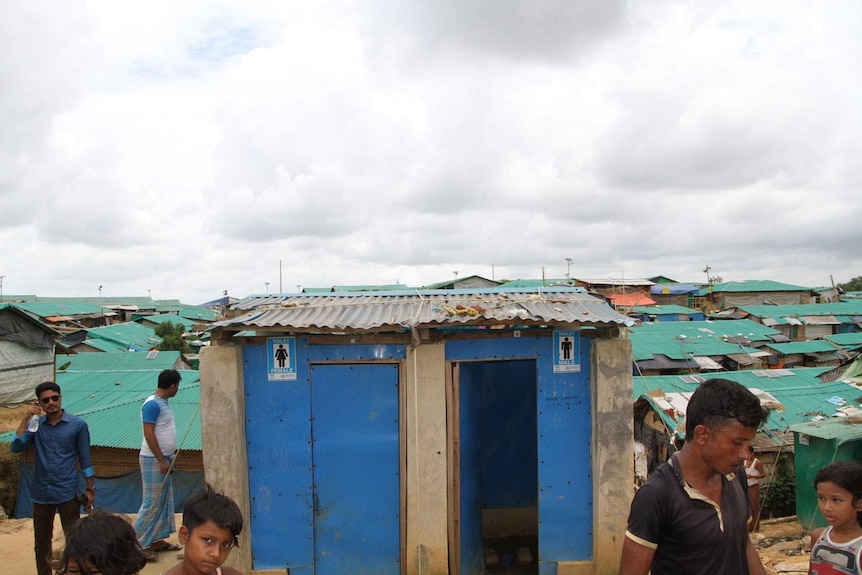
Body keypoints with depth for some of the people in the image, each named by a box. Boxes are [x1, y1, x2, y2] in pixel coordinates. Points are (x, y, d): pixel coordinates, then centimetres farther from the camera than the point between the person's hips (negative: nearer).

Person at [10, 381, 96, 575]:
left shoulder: (78, 424, -4)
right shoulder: (35, 424, 3)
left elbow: (85, 458, 0)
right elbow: (16, 447, -11)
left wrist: (90, 489, -1)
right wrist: (26, 419, -14)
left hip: (68, 492, -3)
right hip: (41, 492, 3)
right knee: (41, 542, 14)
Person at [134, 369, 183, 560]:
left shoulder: (163, 402, 11)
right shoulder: (152, 404, -18)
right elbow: (148, 434, -22)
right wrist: (162, 460, -20)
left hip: (164, 459, 10)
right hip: (153, 460, -10)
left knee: (165, 501, 13)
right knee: (152, 503, -4)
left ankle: (157, 540, 22)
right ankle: (140, 544, 4)